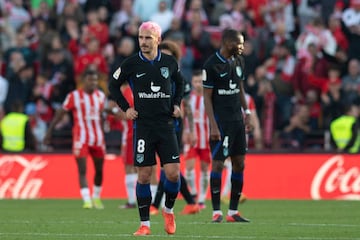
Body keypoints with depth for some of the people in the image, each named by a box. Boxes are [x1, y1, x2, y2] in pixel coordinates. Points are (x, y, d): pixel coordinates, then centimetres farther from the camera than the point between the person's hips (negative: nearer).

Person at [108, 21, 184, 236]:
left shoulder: (170, 63, 3)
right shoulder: (131, 64, -2)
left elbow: (179, 83, 23)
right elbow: (114, 85, 12)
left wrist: (177, 104, 10)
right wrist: (126, 108, 3)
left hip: (166, 124, 1)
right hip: (143, 125, -1)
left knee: (173, 173, -7)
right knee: (144, 175, -3)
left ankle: (169, 210, 20)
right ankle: (145, 224, 4)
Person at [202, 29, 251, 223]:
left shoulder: (238, 62, 10)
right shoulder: (211, 65, -10)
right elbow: (207, 97, -10)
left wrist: (246, 113, 12)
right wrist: (213, 126, -15)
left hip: (237, 120, 7)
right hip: (220, 121, -7)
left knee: (239, 164, 5)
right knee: (218, 164, -6)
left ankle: (233, 212, 11)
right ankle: (216, 212, -1)